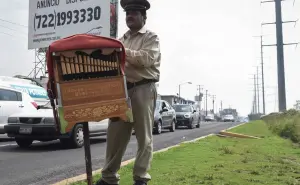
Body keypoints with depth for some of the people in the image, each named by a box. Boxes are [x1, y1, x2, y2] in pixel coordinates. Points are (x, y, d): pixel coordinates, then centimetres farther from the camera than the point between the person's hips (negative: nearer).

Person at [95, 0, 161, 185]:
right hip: (122, 89, 6)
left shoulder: (151, 37, 3)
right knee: (115, 134, 5)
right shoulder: (122, 39, 21)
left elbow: (148, 58, -15)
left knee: (144, 136, 0)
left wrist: (123, 52, -12)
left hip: (144, 89, -5)